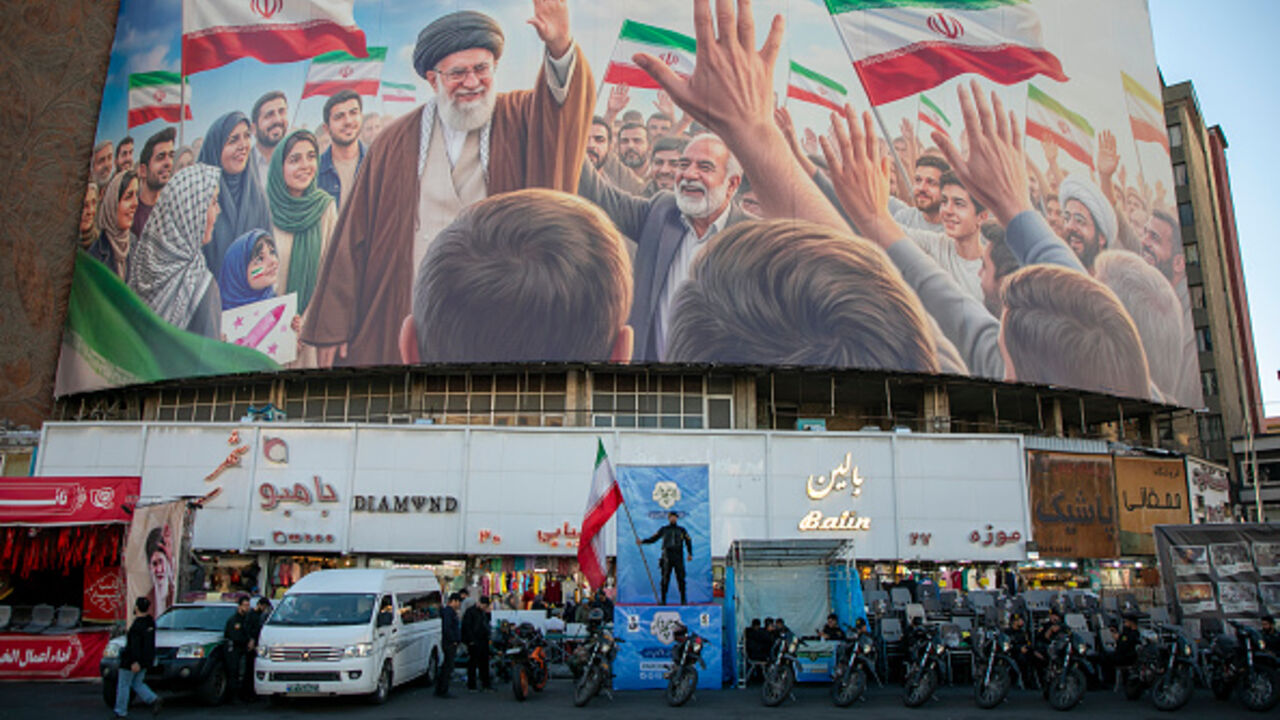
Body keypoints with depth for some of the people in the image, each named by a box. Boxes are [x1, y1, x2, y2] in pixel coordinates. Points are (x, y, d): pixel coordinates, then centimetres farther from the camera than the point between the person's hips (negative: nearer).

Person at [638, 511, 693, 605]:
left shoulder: (682, 530, 12)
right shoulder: (663, 529, 10)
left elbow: (688, 542, 14)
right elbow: (653, 538, 9)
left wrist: (690, 554, 3)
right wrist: (642, 541, -3)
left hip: (678, 557, 0)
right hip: (667, 557, 0)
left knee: (681, 578, -3)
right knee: (665, 579, -2)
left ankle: (683, 600, 5)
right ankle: (663, 600, 4)